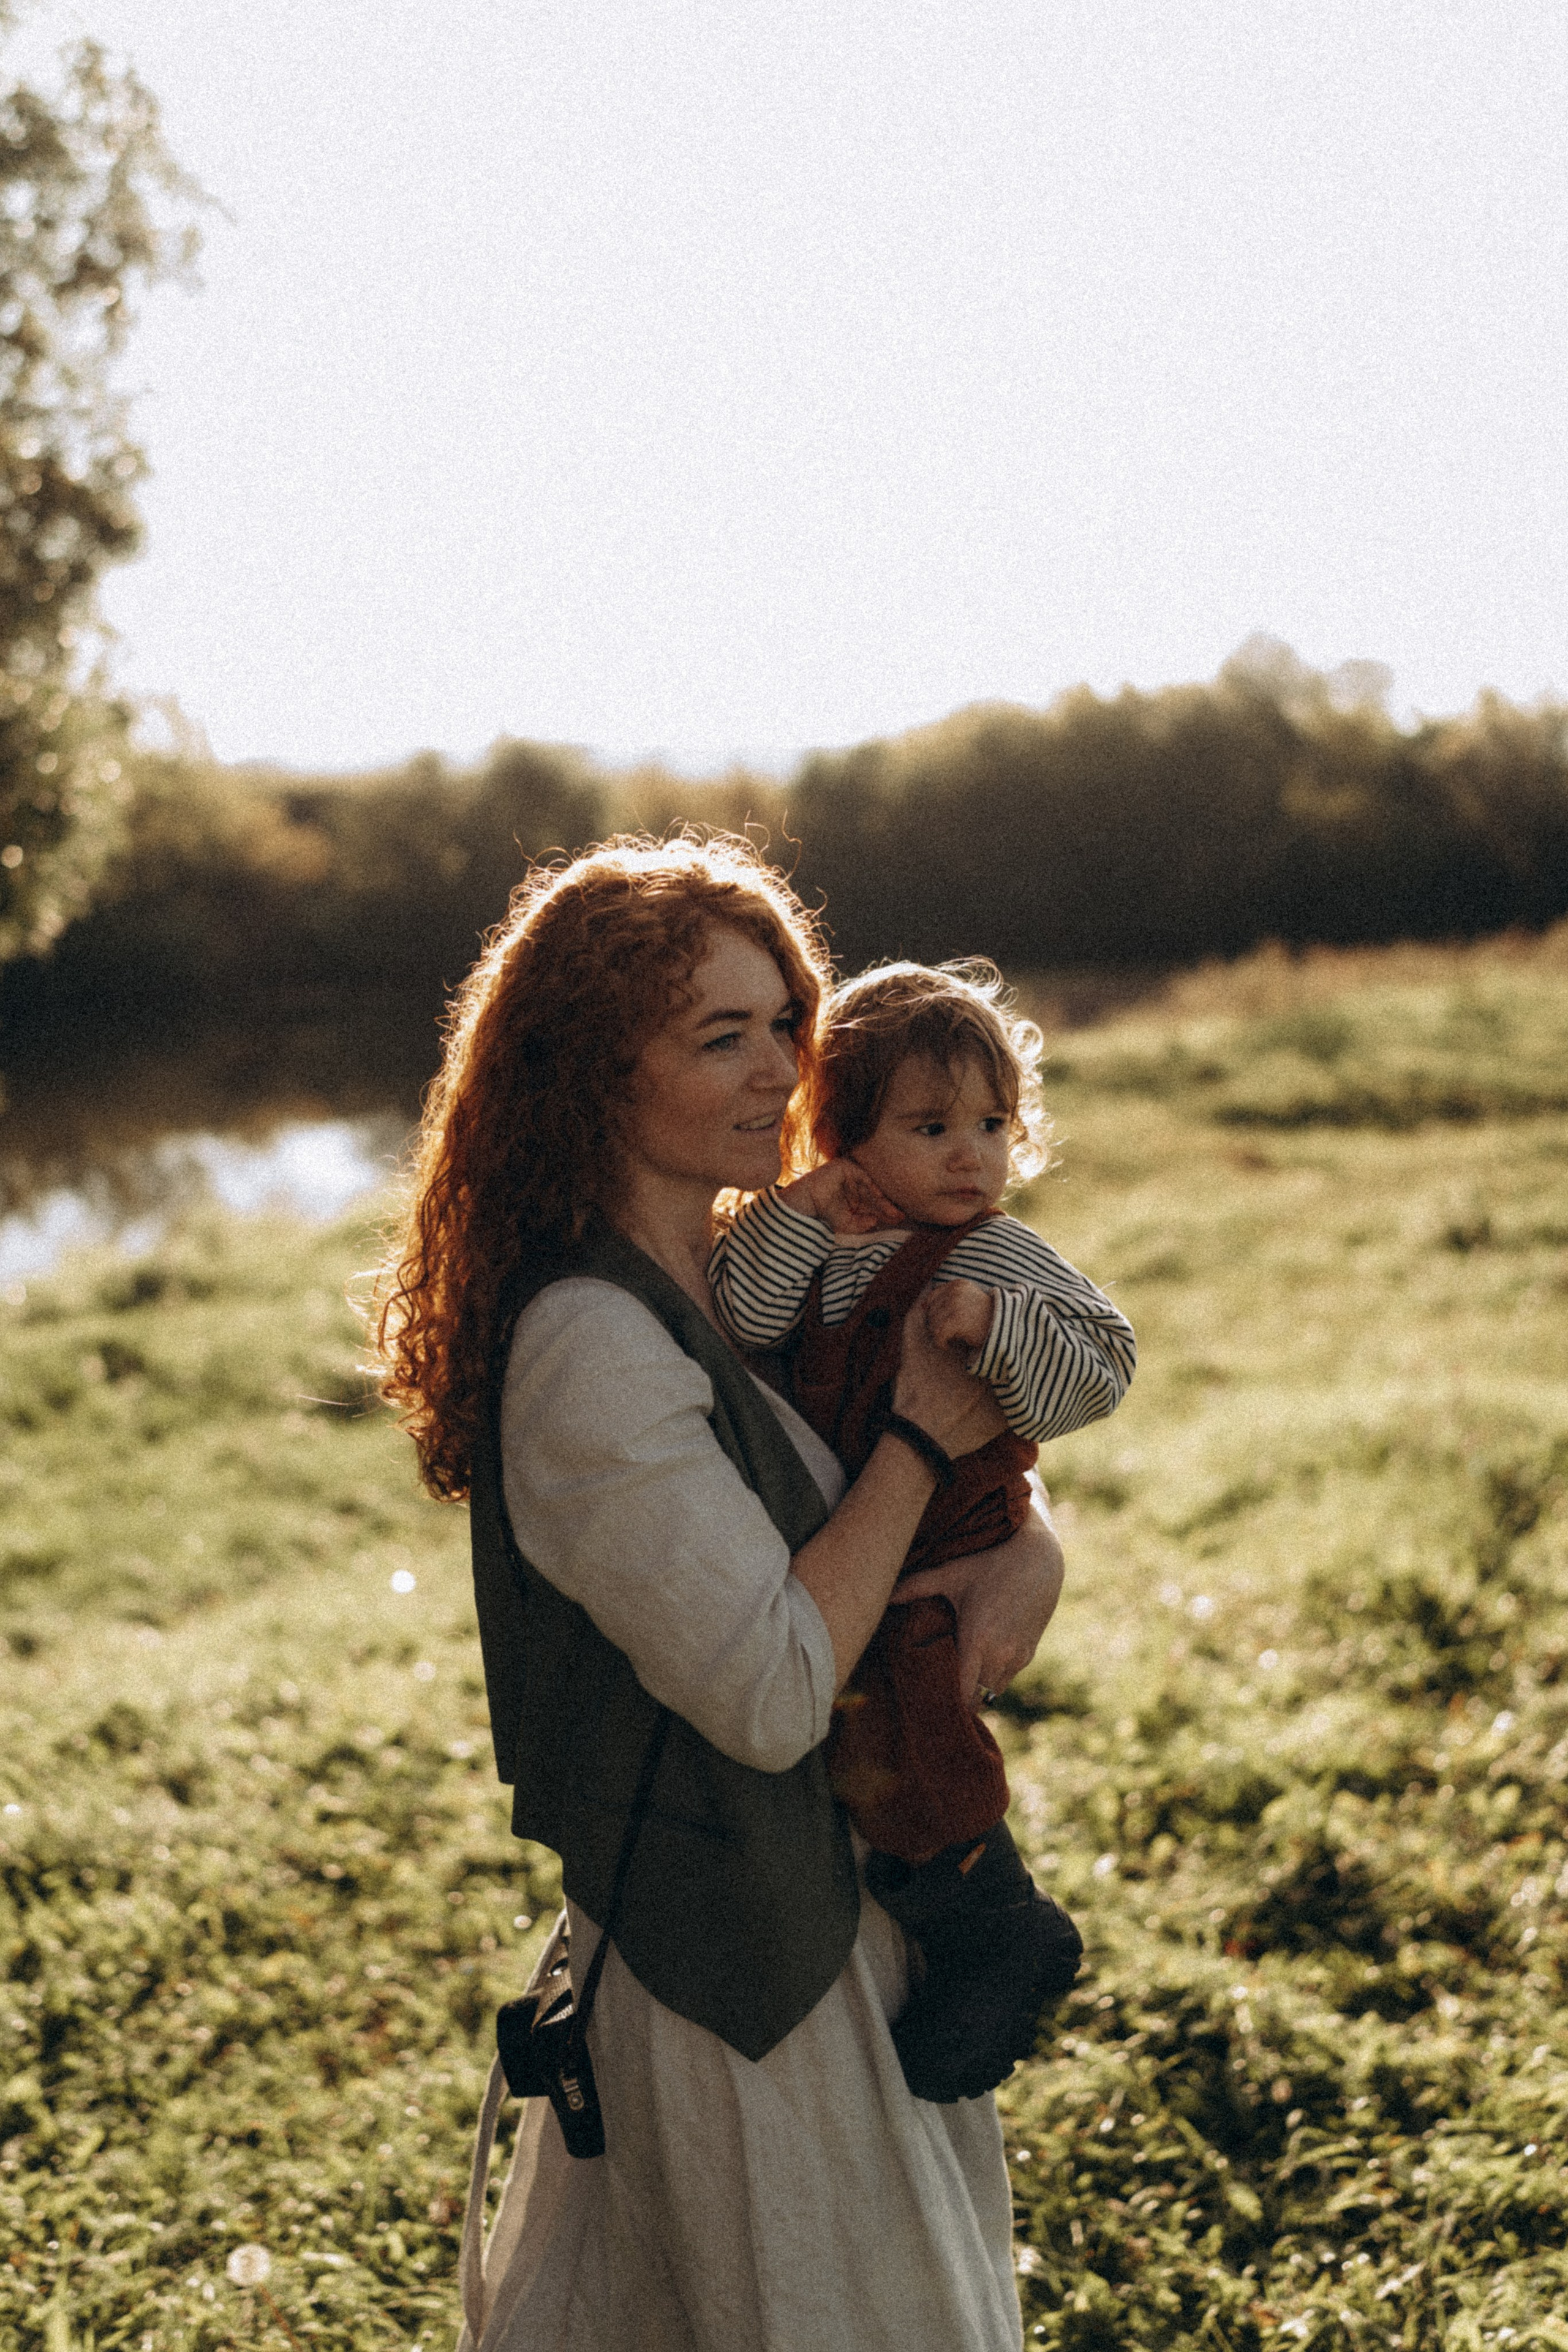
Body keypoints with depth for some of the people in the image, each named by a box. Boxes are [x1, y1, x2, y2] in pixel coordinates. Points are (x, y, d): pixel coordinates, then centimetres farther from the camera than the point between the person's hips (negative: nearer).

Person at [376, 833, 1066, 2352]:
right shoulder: (591, 1346, -24)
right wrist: (918, 1435, -20)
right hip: (732, 1956, -8)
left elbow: (994, 1438, 13)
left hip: (832, 1900, 8)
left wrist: (1028, 1552, -9)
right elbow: (774, 1692, -28)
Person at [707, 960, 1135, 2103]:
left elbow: (1102, 1366, -16)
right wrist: (791, 1217, -17)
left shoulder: (1009, 1259, -8)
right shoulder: (823, 1242, 4)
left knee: (892, 1731, -20)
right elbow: (740, 1323, -7)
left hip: (939, 1569, -6)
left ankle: (1002, 1938, 3)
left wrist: (994, 1325, -30)